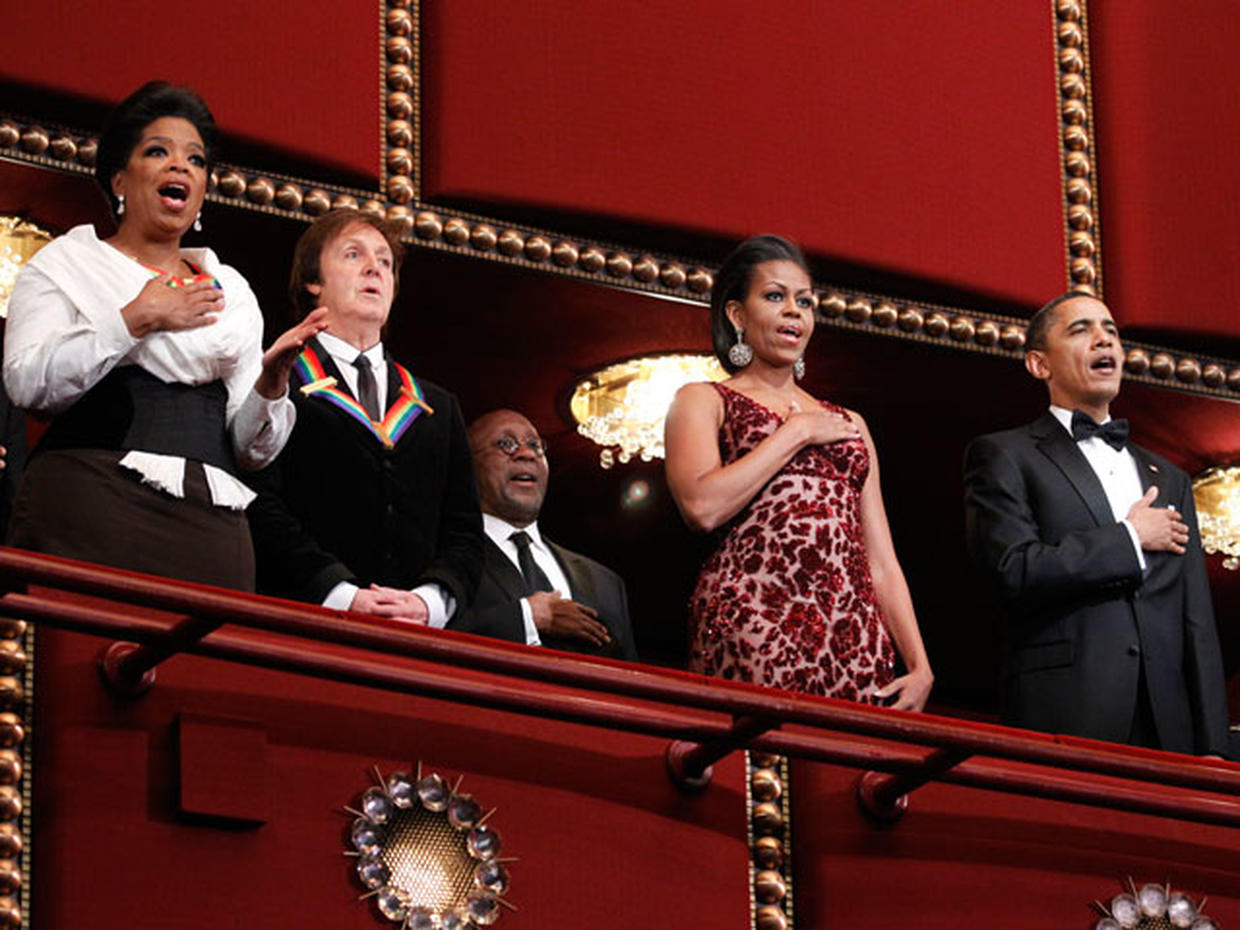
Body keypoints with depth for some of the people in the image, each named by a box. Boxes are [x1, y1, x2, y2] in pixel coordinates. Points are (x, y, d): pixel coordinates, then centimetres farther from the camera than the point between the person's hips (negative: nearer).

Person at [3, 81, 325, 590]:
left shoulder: (231, 291, 22)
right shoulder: (67, 263, 11)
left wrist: (269, 386, -3)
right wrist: (137, 320, -8)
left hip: (209, 524, 4)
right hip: (91, 508, -3)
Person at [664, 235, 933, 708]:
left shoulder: (848, 424, 25)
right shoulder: (703, 402, 12)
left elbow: (880, 562, 18)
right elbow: (702, 505, -9)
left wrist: (919, 667, 5)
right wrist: (797, 432, 0)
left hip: (854, 646, 4)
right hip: (749, 633, -4)